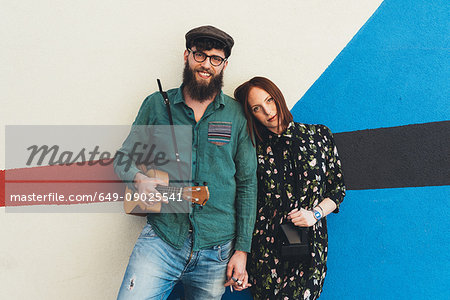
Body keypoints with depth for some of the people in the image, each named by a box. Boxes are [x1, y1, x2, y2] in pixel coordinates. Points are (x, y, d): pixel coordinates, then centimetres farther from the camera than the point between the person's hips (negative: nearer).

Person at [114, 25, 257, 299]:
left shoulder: (237, 115, 2)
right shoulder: (156, 104, 4)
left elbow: (247, 184, 3)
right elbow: (124, 158, 13)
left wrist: (242, 250, 0)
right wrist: (138, 178, -11)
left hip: (217, 250, 1)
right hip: (161, 238, 0)